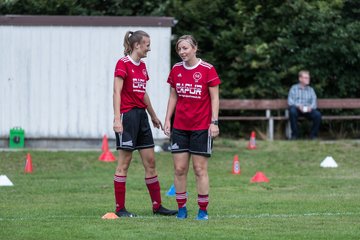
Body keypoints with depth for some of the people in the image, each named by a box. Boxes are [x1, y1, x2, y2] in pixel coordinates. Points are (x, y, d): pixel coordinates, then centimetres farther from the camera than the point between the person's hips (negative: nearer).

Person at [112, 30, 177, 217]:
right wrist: (117, 119, -23)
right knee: (124, 163, -4)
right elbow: (117, 92, -16)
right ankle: (120, 208, 1)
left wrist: (153, 116, 29)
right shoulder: (123, 64, -10)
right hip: (127, 115, -8)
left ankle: (157, 205, 14)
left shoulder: (142, 66, 14)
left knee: (150, 162, 8)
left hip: (141, 114, 8)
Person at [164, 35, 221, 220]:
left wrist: (214, 122, -12)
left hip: (201, 127, -4)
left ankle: (203, 210, 6)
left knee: (200, 170, -1)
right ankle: (181, 208, 10)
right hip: (179, 127, 4)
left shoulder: (207, 70, -7)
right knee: (179, 169, 2)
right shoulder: (176, 70, 6)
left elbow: (215, 98, -5)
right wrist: (167, 119, 8)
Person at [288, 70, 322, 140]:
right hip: (297, 108, -2)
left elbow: (314, 101, 7)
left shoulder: (310, 90, 18)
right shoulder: (294, 88, 10)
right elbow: (290, 101, -1)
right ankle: (294, 134, -25)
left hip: (308, 110, 2)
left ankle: (313, 135, -9)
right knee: (292, 111, -39)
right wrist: (298, 106, -21)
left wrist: (311, 107, -18)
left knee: (317, 114, -28)